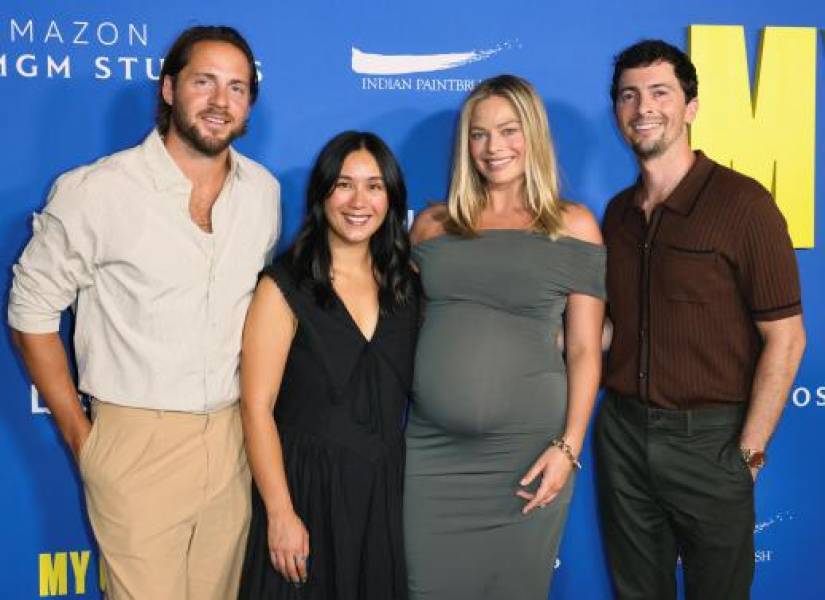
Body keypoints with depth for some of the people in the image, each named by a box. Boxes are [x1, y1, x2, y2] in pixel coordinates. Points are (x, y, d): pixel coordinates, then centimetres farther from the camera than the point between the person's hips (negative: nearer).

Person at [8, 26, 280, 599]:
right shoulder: (96, 191, -13)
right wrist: (80, 437, -4)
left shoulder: (263, 191, 2)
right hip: (138, 444, -4)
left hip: (232, 439, 5)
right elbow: (32, 311, -5)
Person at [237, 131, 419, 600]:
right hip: (307, 490, -4)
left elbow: (418, 387, 10)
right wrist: (281, 513, -16)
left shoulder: (406, 284, 4)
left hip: (388, 491, 4)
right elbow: (257, 406, -12)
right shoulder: (286, 286, -9)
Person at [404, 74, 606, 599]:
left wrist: (568, 446, -8)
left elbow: (585, 350, 0)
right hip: (432, 450, 2)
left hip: (526, 450, -2)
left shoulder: (572, 225, 2)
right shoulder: (434, 224, 9)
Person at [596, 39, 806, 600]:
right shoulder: (618, 212, 7)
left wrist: (748, 451, -12)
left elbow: (785, 339, -11)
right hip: (622, 432, 5)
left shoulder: (741, 203, -11)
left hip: (709, 437, -5)